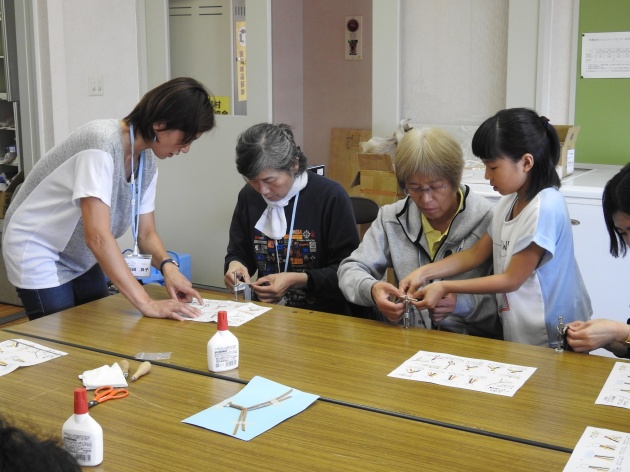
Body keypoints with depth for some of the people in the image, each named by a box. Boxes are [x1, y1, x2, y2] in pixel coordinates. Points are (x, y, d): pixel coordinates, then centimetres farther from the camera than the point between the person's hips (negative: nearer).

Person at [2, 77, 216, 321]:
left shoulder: (147, 160, -4)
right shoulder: (102, 144, -30)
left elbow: (146, 233, 1)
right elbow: (97, 236, -37)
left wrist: (167, 266, -20)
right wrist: (146, 303, -39)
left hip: (81, 259, 8)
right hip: (39, 253, -8)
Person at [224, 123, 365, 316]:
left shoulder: (331, 196, -10)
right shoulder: (248, 196, 5)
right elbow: (238, 253, 16)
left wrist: (298, 280, -19)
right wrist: (235, 265, -7)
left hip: (323, 314, -3)